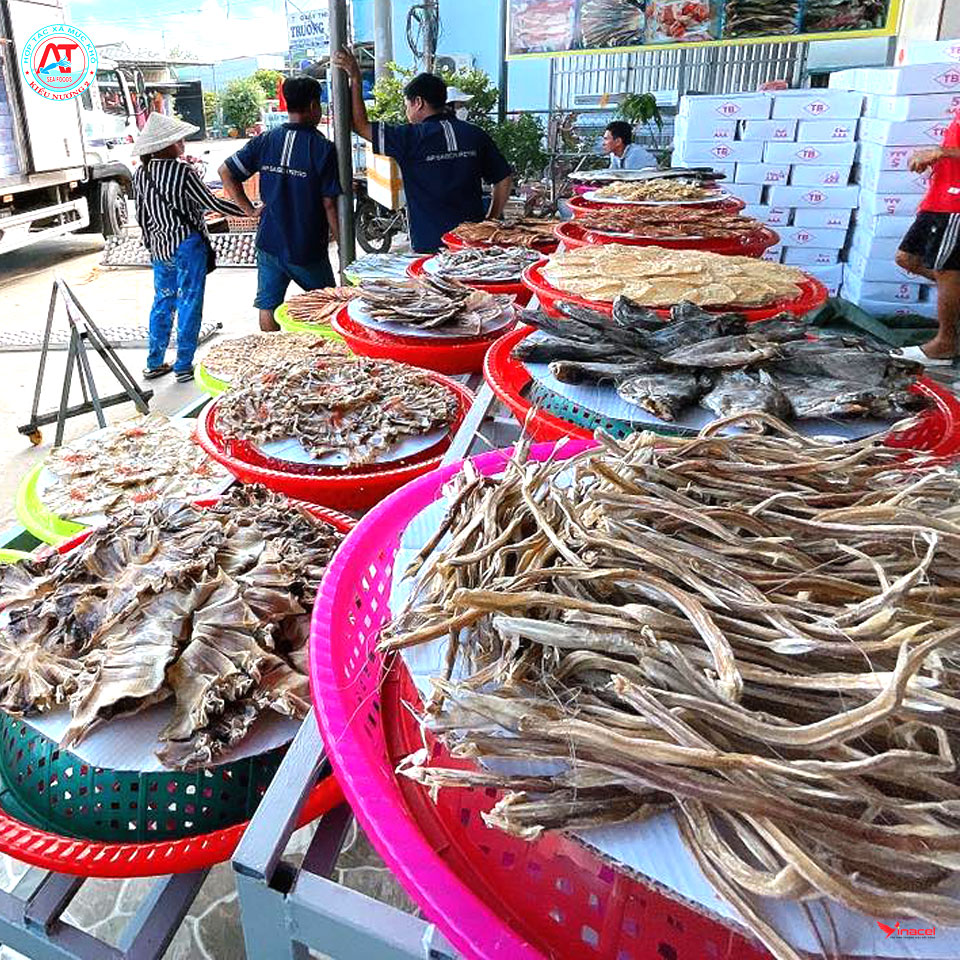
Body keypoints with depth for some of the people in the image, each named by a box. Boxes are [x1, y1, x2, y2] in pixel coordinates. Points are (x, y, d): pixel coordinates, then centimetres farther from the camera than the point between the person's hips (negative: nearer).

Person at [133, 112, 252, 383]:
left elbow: (141, 216, 9)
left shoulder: (141, 174, 4)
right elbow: (212, 203, -10)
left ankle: (154, 363, 22)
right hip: (187, 246, -6)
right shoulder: (183, 172, -14)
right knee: (188, 304, 3)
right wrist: (249, 211, -1)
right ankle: (184, 366, 8)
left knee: (162, 302, 16)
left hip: (159, 247, 6)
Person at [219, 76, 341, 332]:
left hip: (269, 242, 4)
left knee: (268, 306, 10)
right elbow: (330, 202, -12)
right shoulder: (323, 148, -11)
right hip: (308, 248, -4)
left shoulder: (265, 140, 2)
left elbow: (226, 171, 3)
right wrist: (338, 235, 3)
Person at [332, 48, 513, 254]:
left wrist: (355, 80, 8)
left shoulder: (411, 138, -7)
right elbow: (504, 179, 9)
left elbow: (361, 125, 2)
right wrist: (491, 222, 15)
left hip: (430, 246, -4)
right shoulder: (476, 136, 6)